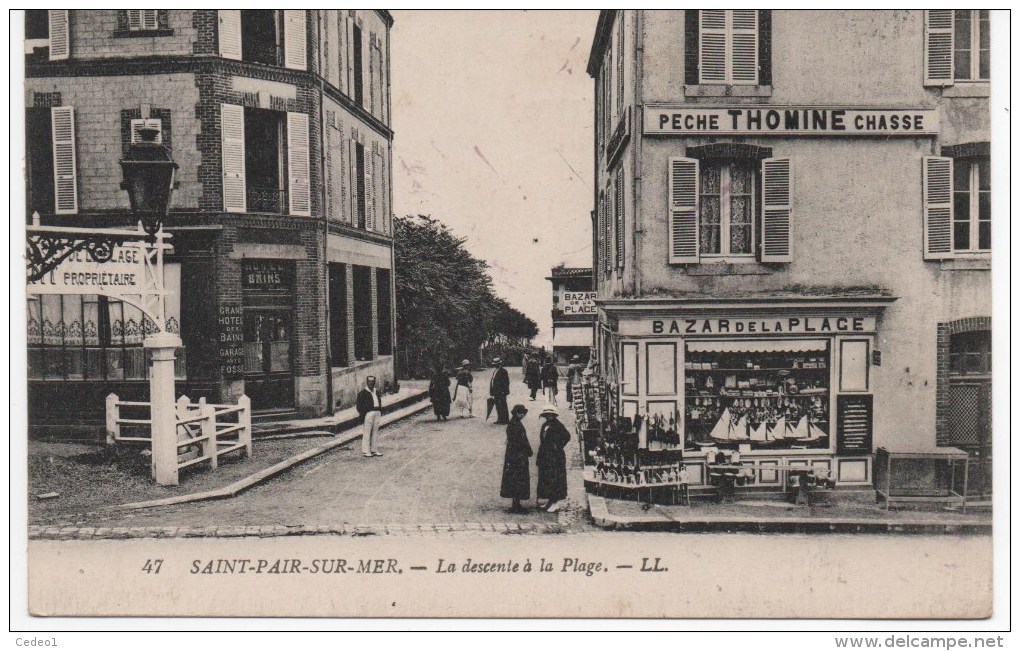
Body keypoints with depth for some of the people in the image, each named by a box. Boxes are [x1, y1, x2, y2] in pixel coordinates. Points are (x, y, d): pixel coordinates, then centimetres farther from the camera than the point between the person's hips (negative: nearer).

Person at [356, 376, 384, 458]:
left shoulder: (377, 392, 18)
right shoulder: (362, 393, -3)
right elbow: (359, 405, -6)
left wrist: (380, 412, 13)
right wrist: (362, 414, -14)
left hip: (377, 414, 7)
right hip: (368, 413, -7)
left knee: (374, 433, 12)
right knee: (366, 433, -5)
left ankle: (373, 450, 19)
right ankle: (365, 451, -1)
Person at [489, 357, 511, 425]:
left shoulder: (503, 371, -12)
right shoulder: (496, 371, 16)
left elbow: (506, 382, -16)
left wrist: (503, 391, -19)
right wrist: (493, 392, 16)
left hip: (501, 392, -9)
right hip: (496, 393, 9)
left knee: (502, 406, -5)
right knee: (498, 406, 13)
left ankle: (504, 420, 0)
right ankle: (500, 420, 21)